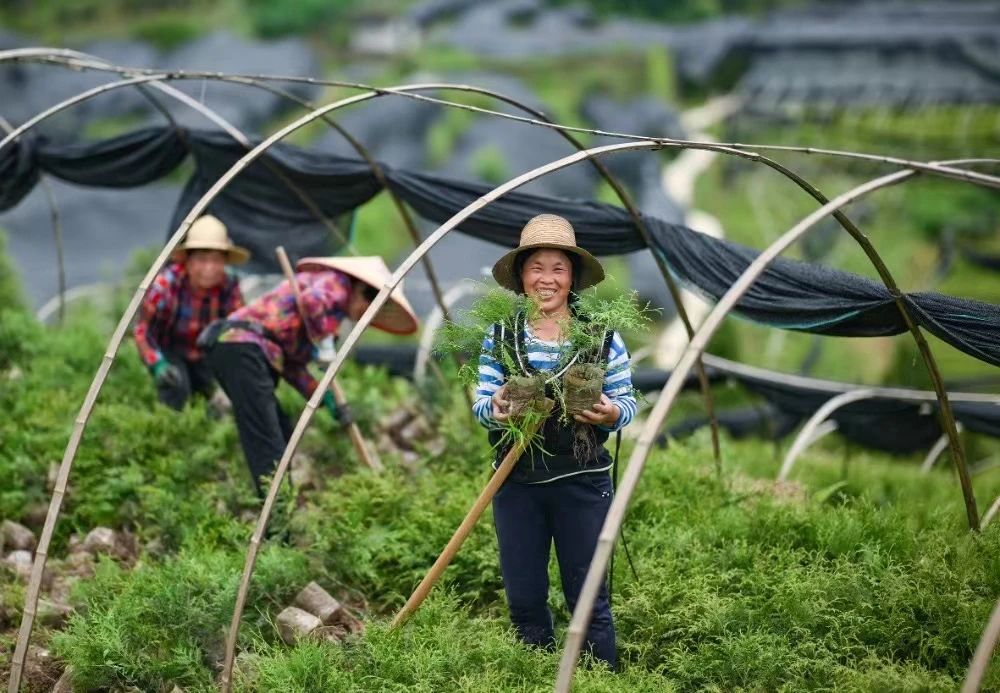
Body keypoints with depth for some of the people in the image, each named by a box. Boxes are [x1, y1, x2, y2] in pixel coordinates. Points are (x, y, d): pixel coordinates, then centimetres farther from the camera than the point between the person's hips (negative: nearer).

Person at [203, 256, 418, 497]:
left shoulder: (335, 312, 27)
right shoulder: (336, 282, 1)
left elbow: (292, 364, 22)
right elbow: (311, 301, -23)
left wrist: (320, 395, 11)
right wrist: (324, 340, -12)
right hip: (243, 344, -10)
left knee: (282, 438, 11)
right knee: (268, 446, -14)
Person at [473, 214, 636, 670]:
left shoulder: (601, 335, 1)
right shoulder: (500, 336, 4)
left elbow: (627, 402, 3)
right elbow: (480, 404, 2)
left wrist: (612, 414, -20)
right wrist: (495, 409, -21)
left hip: (582, 482, -2)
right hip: (516, 482, 2)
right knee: (524, 602, 8)